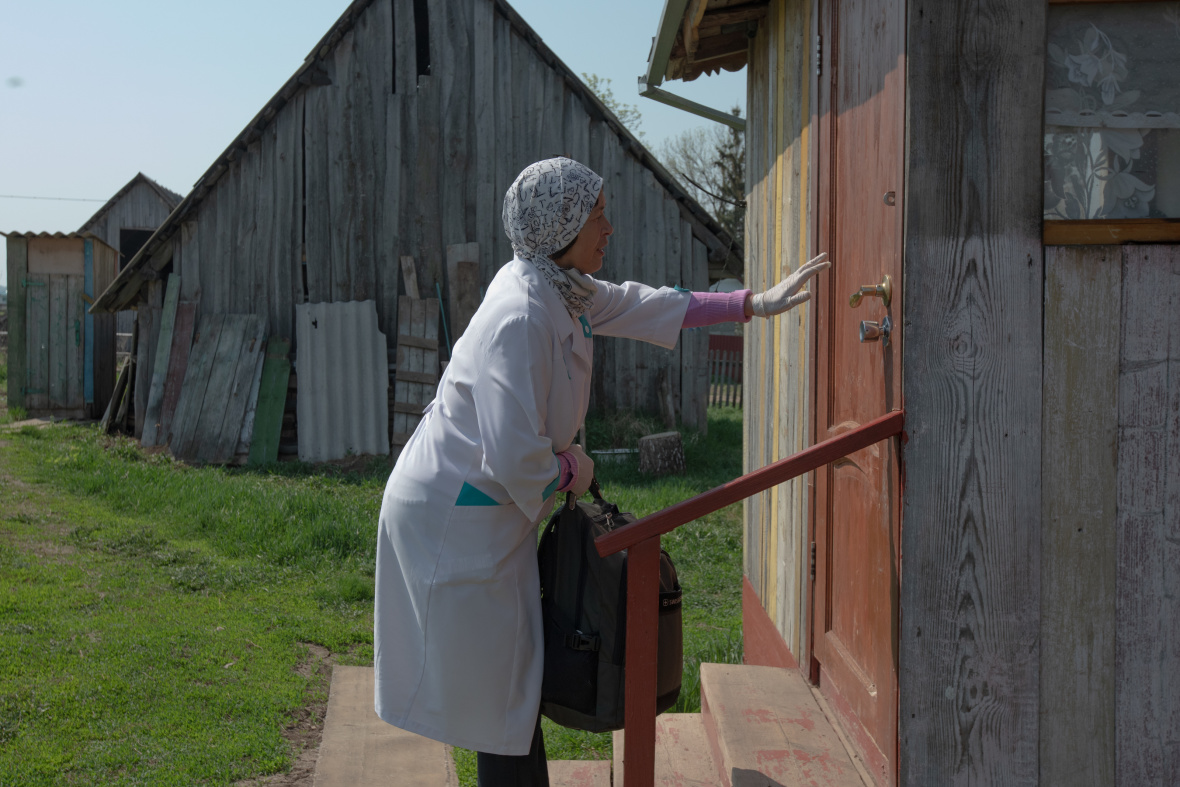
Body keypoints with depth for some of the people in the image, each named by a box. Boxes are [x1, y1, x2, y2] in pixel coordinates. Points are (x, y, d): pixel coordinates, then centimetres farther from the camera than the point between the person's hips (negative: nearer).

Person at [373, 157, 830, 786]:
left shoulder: (561, 288, 5)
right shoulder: (522, 315, -26)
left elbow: (638, 305, 20)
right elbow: (515, 457, -30)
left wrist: (754, 304, 19)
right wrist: (572, 470, -9)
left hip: (488, 512, 10)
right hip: (453, 516, -10)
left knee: (513, 681, 17)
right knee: (499, 692, 0)